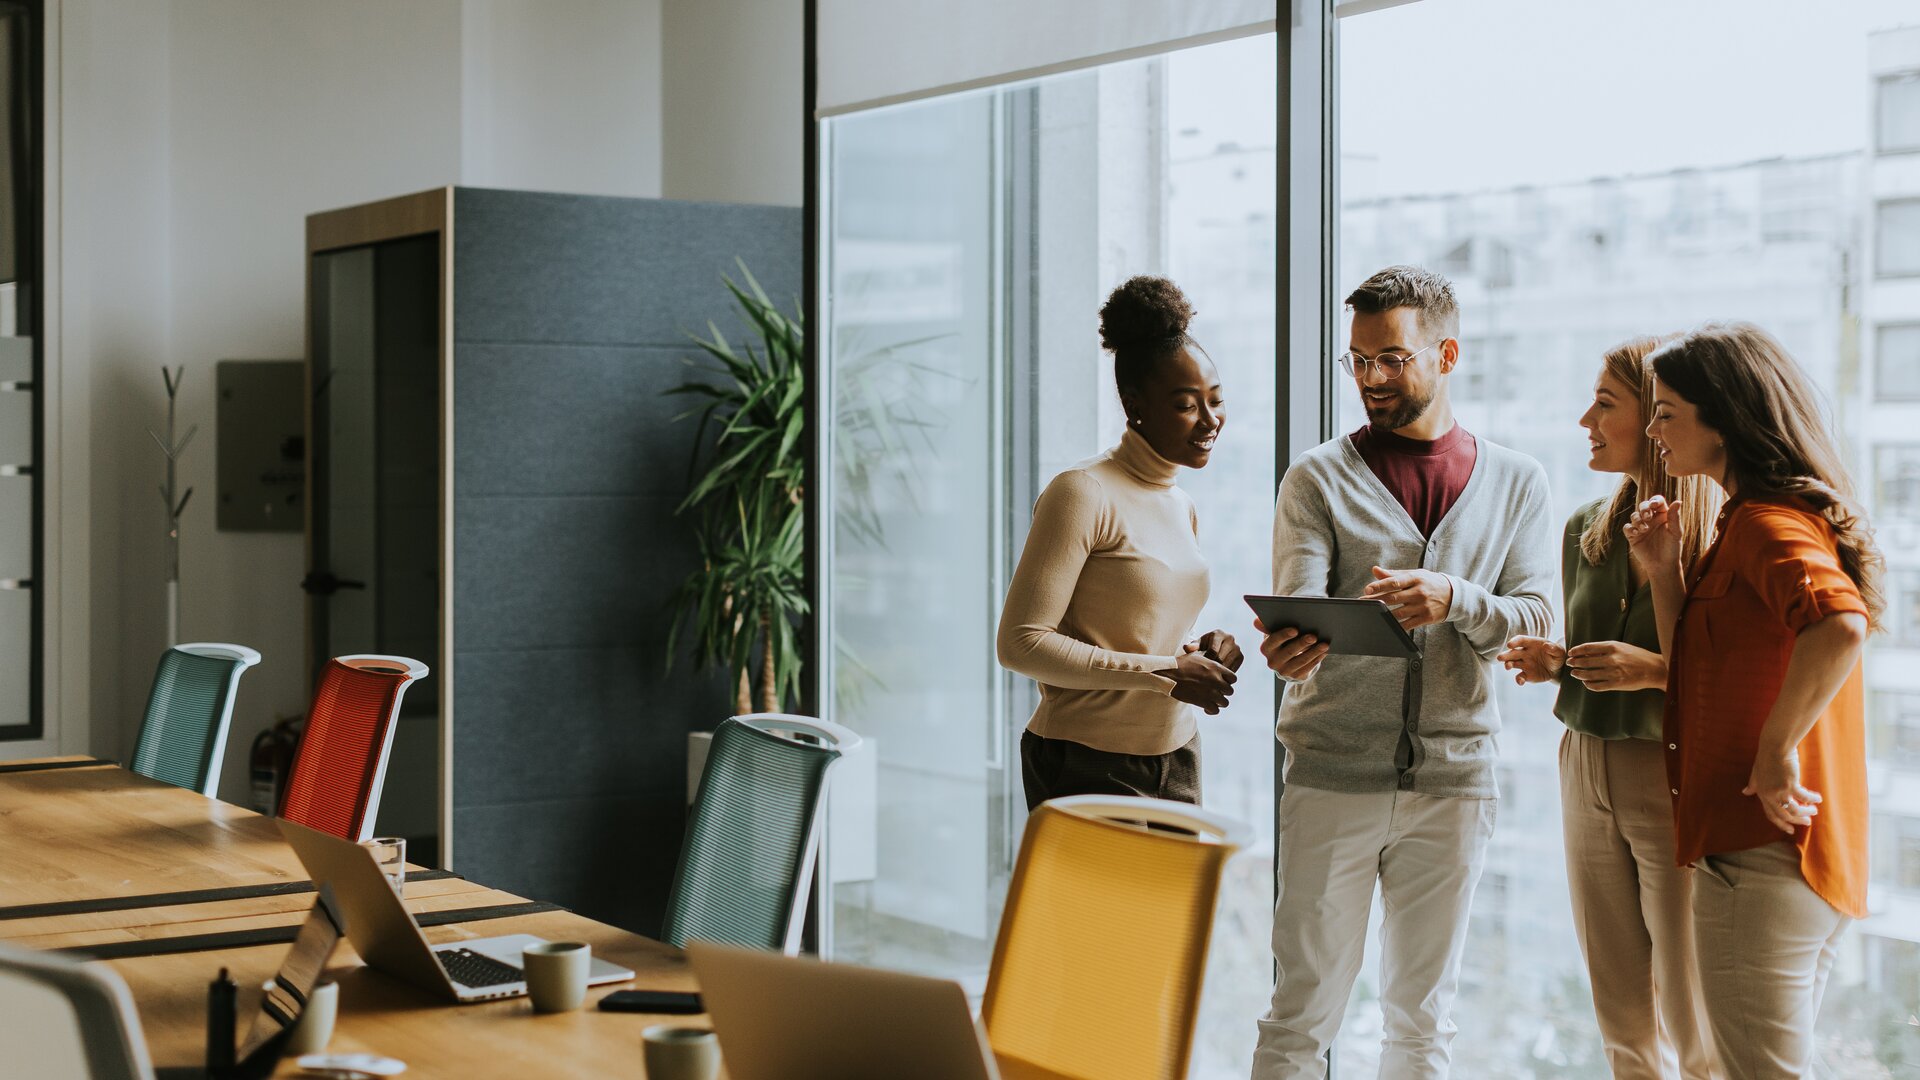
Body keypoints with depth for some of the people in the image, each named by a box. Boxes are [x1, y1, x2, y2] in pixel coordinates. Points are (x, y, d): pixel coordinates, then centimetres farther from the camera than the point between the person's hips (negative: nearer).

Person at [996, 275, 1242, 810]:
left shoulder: (1182, 508, 14)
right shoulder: (1083, 494, -12)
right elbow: (1020, 642, -17)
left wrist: (1200, 653, 1)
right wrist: (1164, 673, -18)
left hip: (1176, 762, 8)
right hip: (1090, 766, -7)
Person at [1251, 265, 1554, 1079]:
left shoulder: (1515, 482, 9)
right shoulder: (1319, 478, 3)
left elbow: (1534, 621, 1)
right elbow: (1299, 605, -10)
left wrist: (1455, 599, -20)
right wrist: (1289, 645, -34)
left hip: (1454, 775, 2)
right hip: (1333, 773, -2)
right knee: (1304, 1010, 0)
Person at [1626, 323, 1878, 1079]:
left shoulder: (1766, 522, -15)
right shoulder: (1764, 517, 17)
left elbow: (1840, 625, -35)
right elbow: (1702, 676, 19)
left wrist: (1777, 749, -26)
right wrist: (1665, 572, 9)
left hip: (1760, 854, -11)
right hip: (1811, 860, 11)